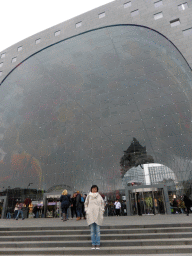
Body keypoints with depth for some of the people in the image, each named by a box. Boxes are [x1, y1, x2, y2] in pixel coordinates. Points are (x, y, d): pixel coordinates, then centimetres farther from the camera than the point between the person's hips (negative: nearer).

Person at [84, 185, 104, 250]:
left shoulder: (99, 196, 7)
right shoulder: (89, 196, 7)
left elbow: (102, 203, 11)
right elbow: (86, 204, 13)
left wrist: (102, 211, 4)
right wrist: (86, 211, 4)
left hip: (98, 214, 0)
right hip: (90, 215, 0)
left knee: (97, 230, 1)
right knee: (92, 230, 4)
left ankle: (98, 244, 9)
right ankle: (93, 244, 12)